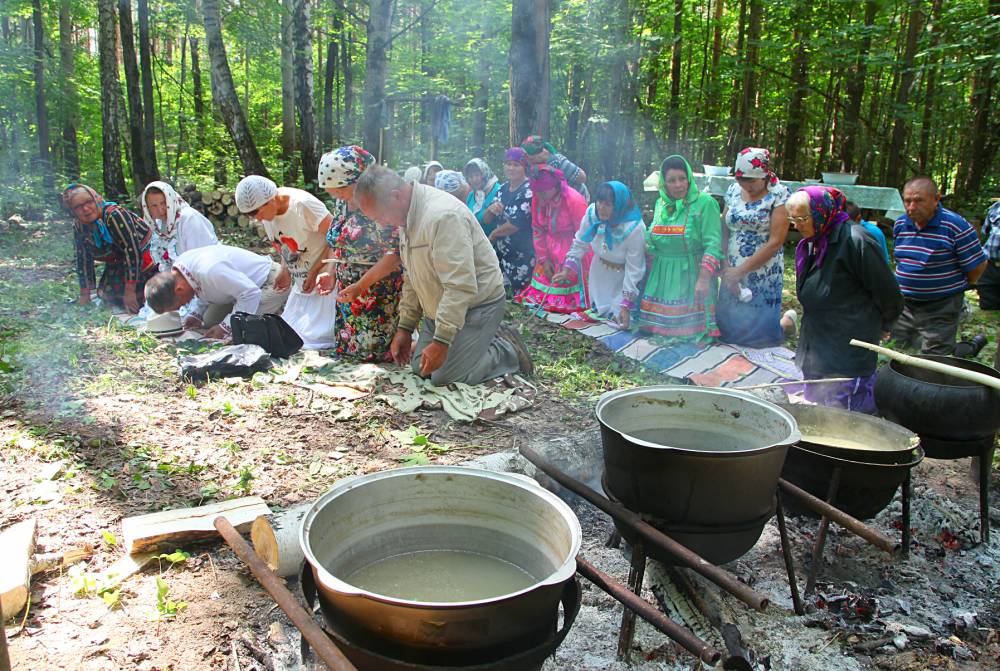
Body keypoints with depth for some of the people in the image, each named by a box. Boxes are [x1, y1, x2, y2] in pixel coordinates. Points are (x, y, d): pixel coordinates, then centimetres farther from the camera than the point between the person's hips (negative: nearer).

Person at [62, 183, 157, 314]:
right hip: (118, 264, 7)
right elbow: (83, 260, 2)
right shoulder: (78, 226, -6)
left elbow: (132, 250, -32)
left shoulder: (114, 215, -28)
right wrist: (84, 294, 2)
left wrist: (129, 291, -32)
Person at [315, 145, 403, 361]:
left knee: (374, 351, -5)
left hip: (379, 295, -8)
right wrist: (330, 274, 1)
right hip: (348, 292, 8)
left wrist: (360, 286, -24)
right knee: (347, 348, 14)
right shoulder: (343, 203, 7)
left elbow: (394, 254, -22)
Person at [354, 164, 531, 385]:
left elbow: (461, 287, -32)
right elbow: (412, 278, 13)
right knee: (420, 369, 9)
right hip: (440, 307, 9)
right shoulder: (406, 215, 3)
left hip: (475, 304, -9)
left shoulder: (443, 216, -30)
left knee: (445, 378, -14)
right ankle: (484, 340, 21)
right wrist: (404, 328, 12)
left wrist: (441, 342, -30)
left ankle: (508, 350, 6)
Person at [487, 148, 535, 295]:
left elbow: (517, 223, -18)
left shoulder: (528, 191, -13)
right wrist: (491, 209, -12)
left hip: (522, 255, -7)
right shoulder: (503, 188, 10)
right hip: (502, 251, 7)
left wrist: (493, 234, -3)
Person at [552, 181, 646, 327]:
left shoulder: (634, 228, -31)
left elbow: (634, 269, -24)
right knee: (598, 312, 14)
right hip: (600, 271, 4)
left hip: (624, 275, -4)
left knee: (620, 320, -7)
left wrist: (626, 305, -23)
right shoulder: (592, 213, -20)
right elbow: (580, 243, -1)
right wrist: (567, 270, -2)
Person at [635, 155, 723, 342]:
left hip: (691, 276, -5)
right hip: (662, 276, 5)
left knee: (690, 327, -3)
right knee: (661, 322, 9)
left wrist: (703, 280, -23)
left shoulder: (705, 203, -10)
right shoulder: (661, 204, 9)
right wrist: (648, 274, 14)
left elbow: (713, 244, -15)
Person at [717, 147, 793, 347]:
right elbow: (724, 232, 5)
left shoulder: (779, 194, -9)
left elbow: (775, 242, -14)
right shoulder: (734, 190, 6)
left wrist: (742, 270, -15)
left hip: (763, 276, -5)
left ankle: (787, 320, 32)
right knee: (727, 329, 9)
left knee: (759, 333, 4)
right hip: (733, 275, 5)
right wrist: (726, 269, -8)